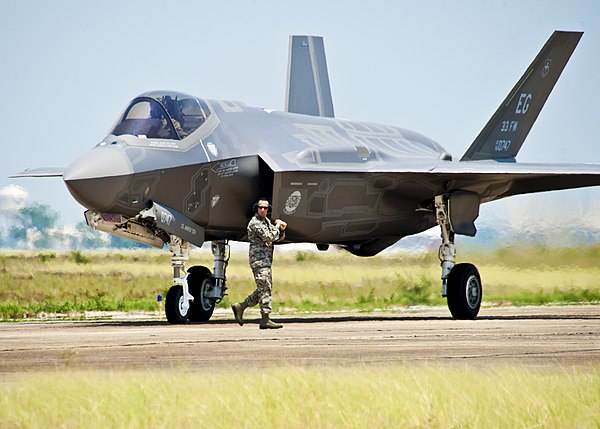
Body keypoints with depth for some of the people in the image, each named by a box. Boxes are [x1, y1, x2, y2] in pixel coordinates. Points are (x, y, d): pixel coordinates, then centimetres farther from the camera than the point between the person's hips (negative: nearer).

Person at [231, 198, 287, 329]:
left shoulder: (266, 221, 17)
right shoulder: (255, 223, -13)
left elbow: (276, 237, 23)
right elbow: (268, 237, -21)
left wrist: (281, 229, 3)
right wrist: (277, 226, -6)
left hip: (266, 259, 10)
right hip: (258, 258, -10)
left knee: (265, 288, 12)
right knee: (265, 288, -11)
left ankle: (240, 307, 16)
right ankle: (265, 320, -11)